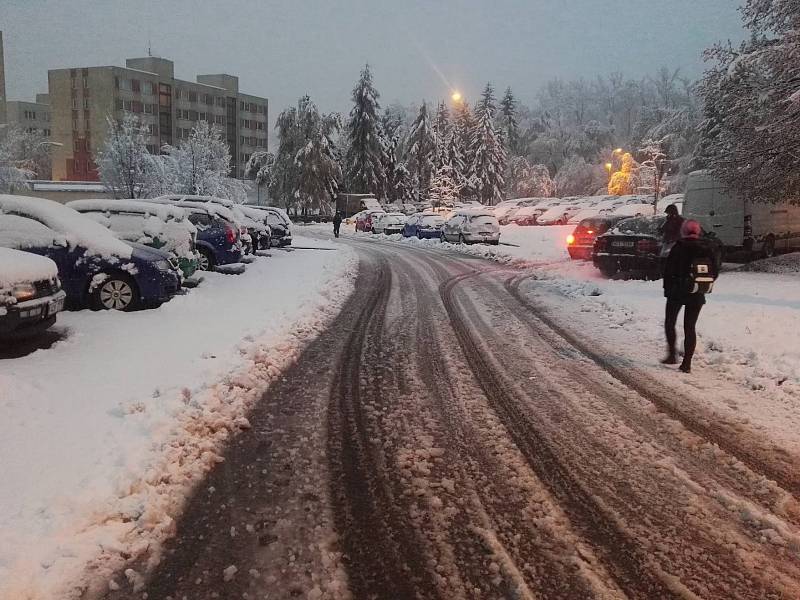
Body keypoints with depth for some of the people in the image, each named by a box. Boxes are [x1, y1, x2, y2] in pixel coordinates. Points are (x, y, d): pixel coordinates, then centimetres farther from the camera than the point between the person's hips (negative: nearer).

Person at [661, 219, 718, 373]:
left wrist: (667, 289, 1)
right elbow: (714, 272, 8)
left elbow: (668, 270, -9)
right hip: (697, 295, 4)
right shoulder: (707, 248, 3)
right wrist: (704, 287, 17)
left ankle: (672, 355, 7)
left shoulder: (679, 247, -9)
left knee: (669, 323, 14)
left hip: (678, 291, -4)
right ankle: (687, 363, 4)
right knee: (690, 327, 7)